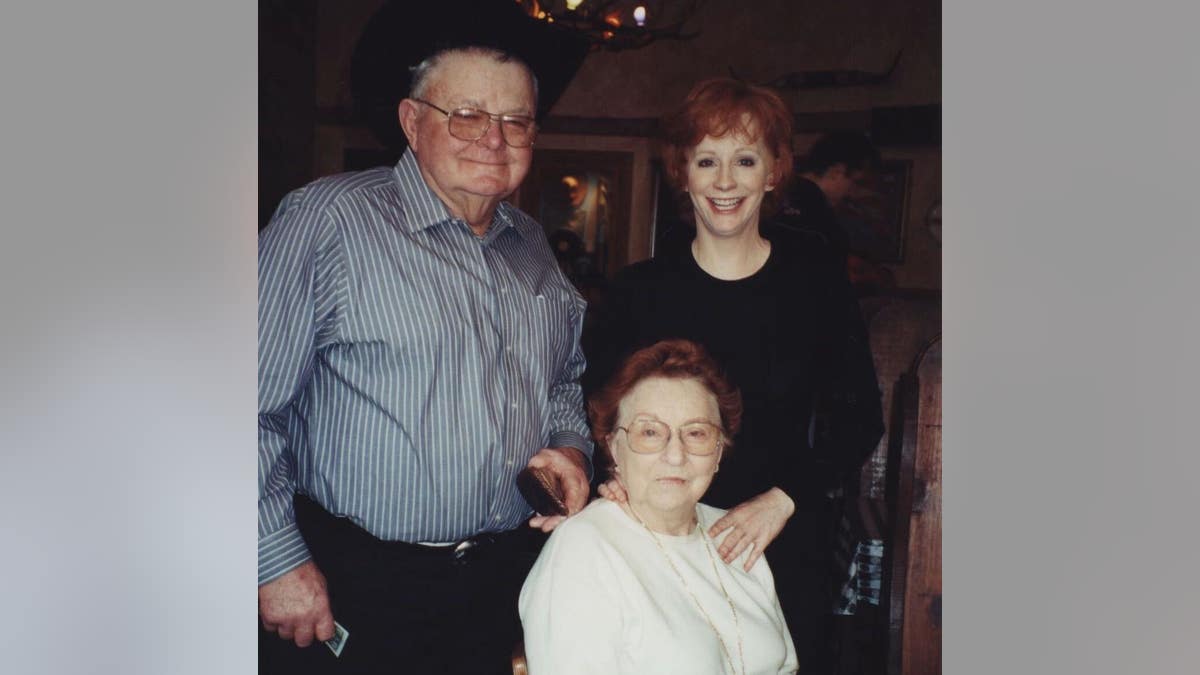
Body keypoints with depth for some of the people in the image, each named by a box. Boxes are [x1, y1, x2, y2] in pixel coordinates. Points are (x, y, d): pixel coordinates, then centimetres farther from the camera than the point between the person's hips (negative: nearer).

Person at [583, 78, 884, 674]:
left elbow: (859, 416, 0)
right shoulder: (640, 290, -2)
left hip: (787, 547, 1)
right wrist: (613, 478, -18)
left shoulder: (815, 276, -1)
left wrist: (783, 498, -11)